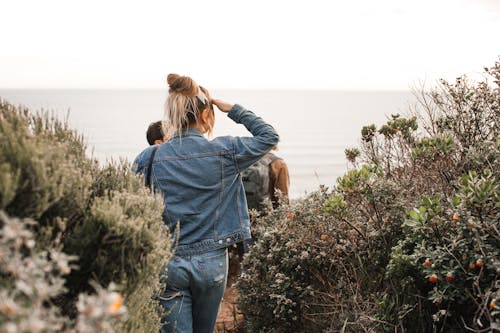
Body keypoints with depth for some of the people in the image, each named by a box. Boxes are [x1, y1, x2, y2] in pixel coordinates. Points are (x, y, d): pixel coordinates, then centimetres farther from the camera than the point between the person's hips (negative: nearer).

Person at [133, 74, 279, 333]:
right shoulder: (223, 151, -7)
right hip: (212, 263, 1)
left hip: (168, 264, -1)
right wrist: (234, 110, 8)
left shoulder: (149, 159, -6)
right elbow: (269, 136, 6)